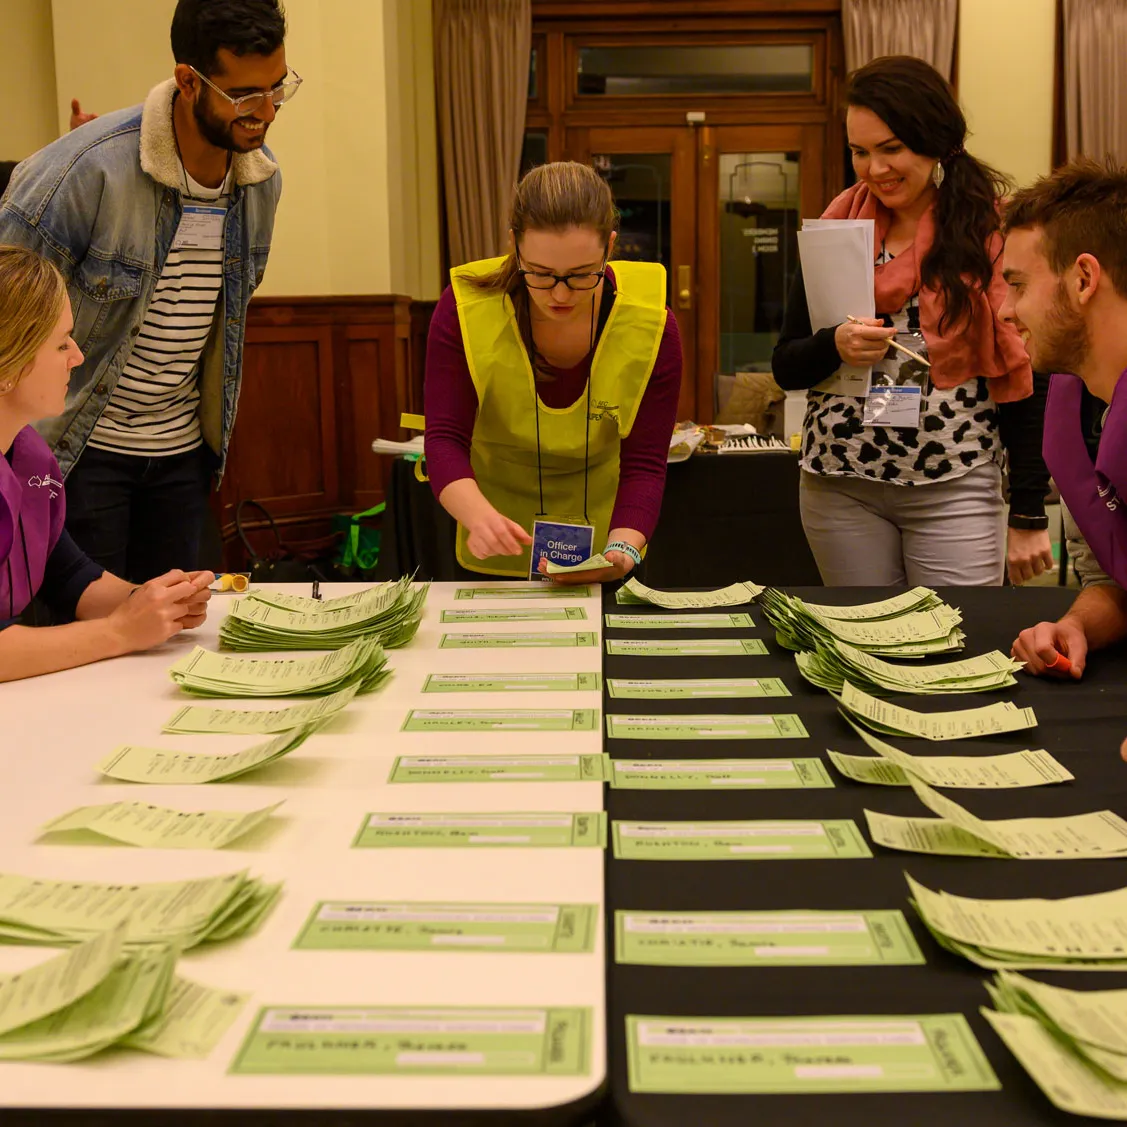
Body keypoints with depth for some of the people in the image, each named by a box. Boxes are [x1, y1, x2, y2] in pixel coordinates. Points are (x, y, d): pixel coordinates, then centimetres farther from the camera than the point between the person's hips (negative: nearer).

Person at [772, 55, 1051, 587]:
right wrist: (835, 346, -14)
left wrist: (1028, 514, -4)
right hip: (839, 489, 3)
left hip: (954, 491, -3)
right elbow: (786, 367, 8)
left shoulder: (992, 233, -2)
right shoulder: (837, 227, 6)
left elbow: (1025, 379, -2)